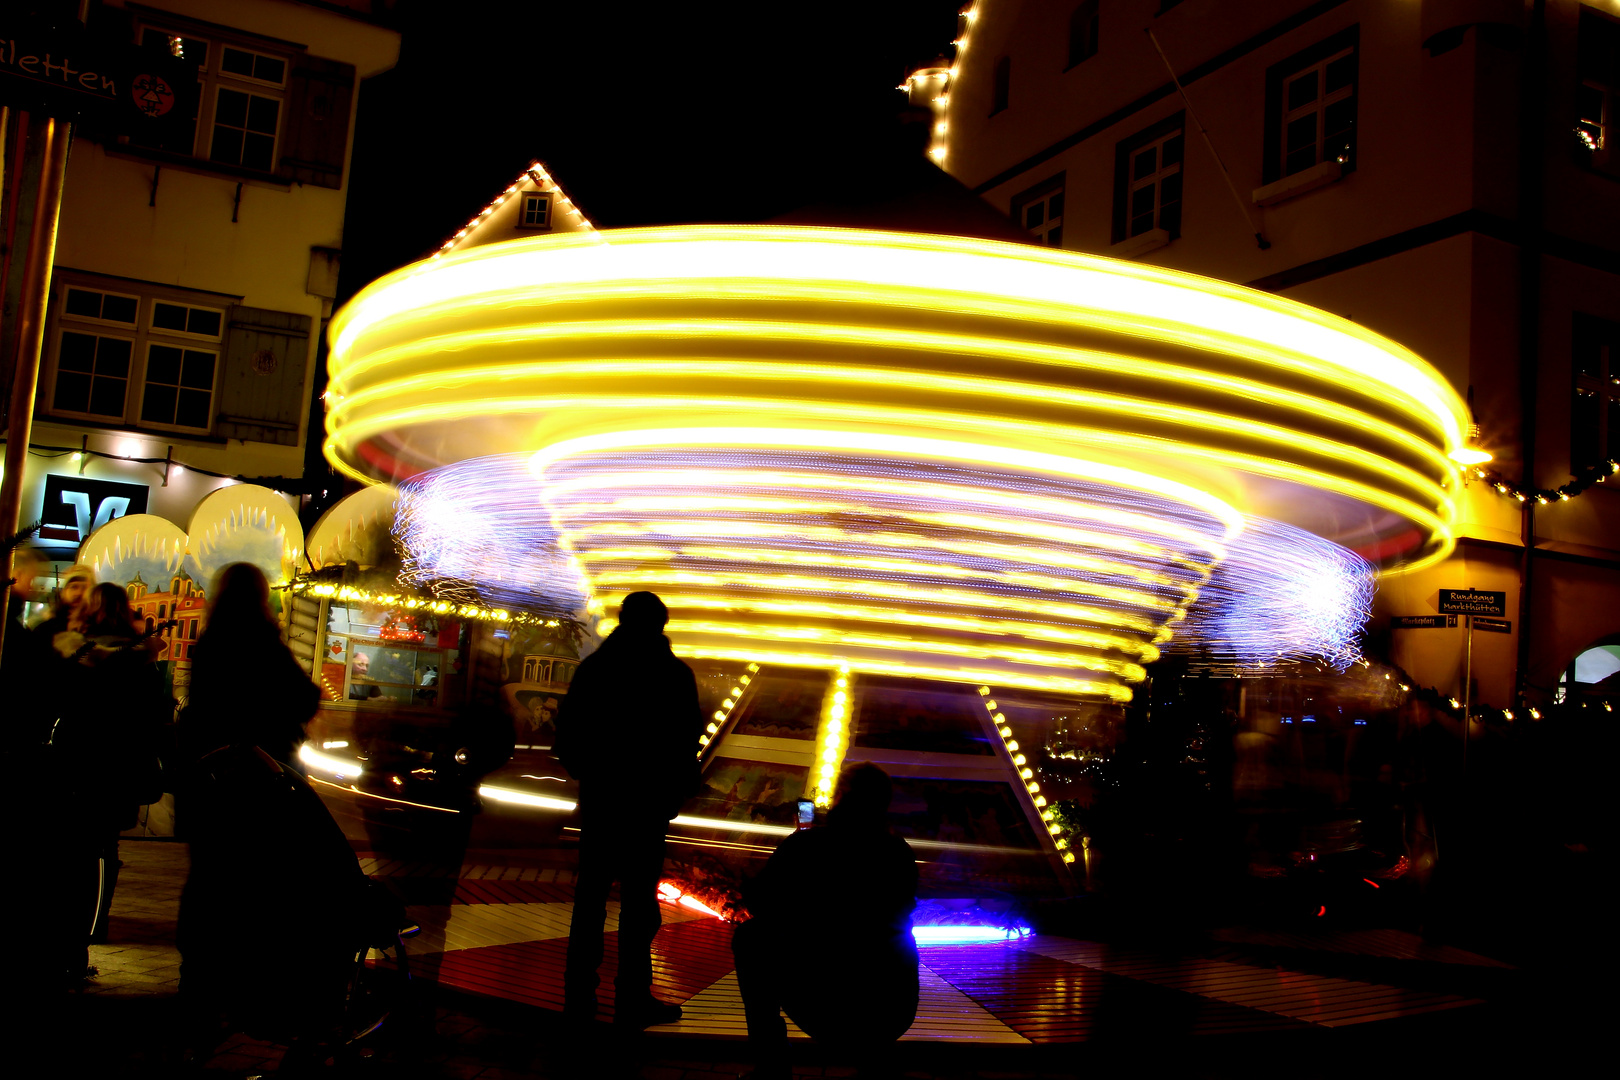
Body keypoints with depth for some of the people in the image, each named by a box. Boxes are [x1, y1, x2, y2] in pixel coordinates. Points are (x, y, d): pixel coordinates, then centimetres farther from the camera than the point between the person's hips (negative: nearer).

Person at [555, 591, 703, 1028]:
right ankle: (632, 1000, 5)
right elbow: (687, 743, -6)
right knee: (639, 901, 2)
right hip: (645, 803, -4)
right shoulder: (673, 674, -5)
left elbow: (566, 735, 6)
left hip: (598, 796, 4)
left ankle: (579, 996, 16)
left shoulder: (592, 666, 5)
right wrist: (675, 793, 5)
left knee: (590, 895, 11)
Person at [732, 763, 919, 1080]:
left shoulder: (805, 843, -6)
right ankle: (870, 1051, 43)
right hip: (897, 1013, 3)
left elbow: (754, 900, 6)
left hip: (820, 1011, -3)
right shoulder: (901, 854, 1)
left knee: (750, 937, 23)